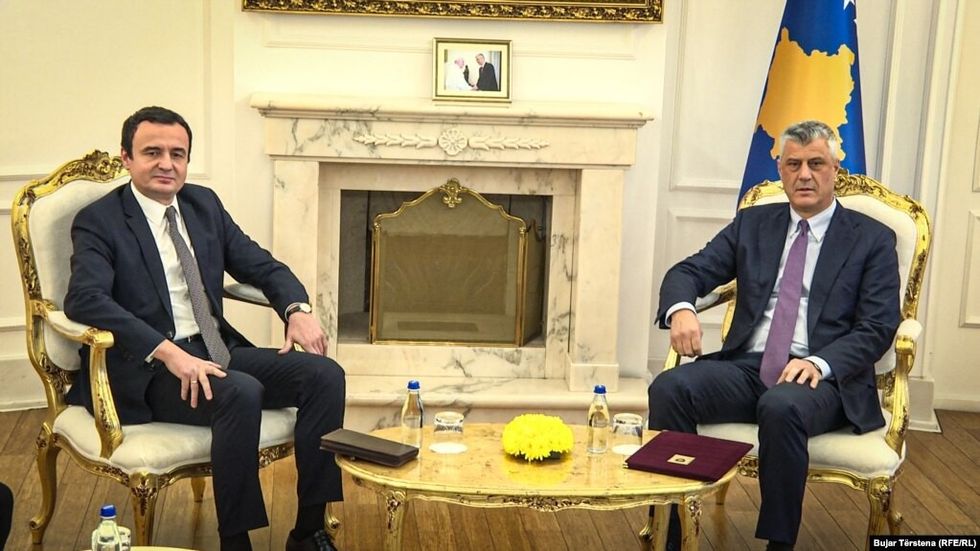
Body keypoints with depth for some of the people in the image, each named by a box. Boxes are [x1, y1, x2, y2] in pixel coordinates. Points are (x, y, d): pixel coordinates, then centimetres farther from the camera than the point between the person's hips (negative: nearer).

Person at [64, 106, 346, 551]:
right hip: (147, 369, -6)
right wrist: (168, 352, -33)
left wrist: (297, 309, -7)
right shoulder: (98, 221, -5)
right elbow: (85, 299, -21)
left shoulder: (204, 204, 13)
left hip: (216, 351, 7)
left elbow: (262, 266, 15)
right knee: (243, 393, -34)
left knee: (324, 374, -14)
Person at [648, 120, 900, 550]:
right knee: (669, 387, -26)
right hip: (745, 368, 3)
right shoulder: (752, 224, 17)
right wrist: (681, 310, -14)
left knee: (781, 407, -38)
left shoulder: (872, 239, 7)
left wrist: (821, 362, -20)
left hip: (822, 379, -3)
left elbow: (878, 327, -1)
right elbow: (688, 272, 11)